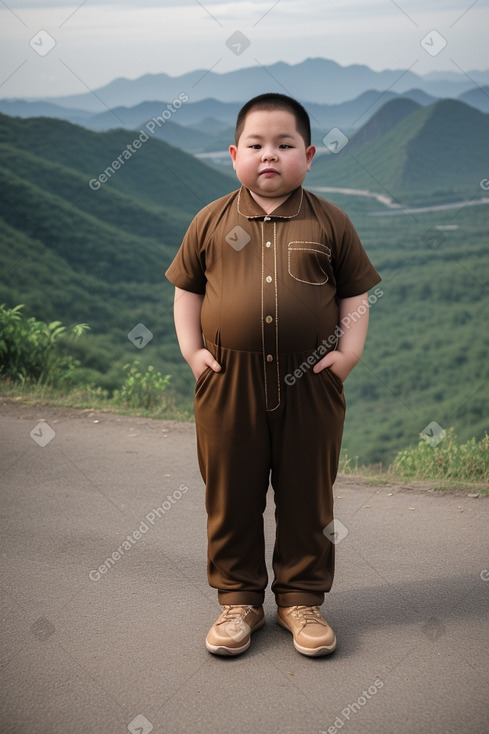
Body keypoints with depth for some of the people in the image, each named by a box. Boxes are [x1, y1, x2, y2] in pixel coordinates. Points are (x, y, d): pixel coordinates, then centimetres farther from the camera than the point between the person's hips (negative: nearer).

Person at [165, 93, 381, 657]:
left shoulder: (330, 222, 2)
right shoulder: (212, 221, 3)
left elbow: (356, 292, 7)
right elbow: (186, 287, 10)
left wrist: (349, 350, -4)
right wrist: (190, 347, 0)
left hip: (310, 383, 0)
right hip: (228, 383, 1)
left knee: (307, 497, 10)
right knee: (231, 496, 10)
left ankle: (301, 598, 27)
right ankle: (238, 598, 26)